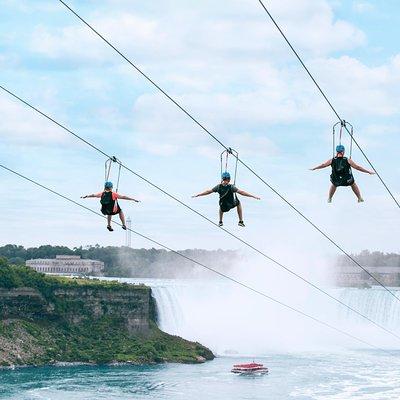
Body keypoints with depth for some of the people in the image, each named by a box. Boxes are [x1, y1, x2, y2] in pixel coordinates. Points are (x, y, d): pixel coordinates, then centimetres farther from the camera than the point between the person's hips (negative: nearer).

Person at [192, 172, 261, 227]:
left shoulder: (218, 187, -17)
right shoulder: (231, 187, -25)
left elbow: (208, 191, -8)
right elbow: (241, 192, -25)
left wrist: (198, 195, 3)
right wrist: (253, 196, -22)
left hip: (224, 207, 2)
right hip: (232, 204, -2)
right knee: (238, 203, 32)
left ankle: (220, 222, 39)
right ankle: (241, 221, 31)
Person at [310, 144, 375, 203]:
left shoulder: (332, 160, -9)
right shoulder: (347, 160, -15)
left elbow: (323, 165, 6)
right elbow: (357, 167, -9)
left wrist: (314, 168, 23)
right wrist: (368, 172, 0)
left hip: (336, 181, 2)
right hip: (347, 181, -1)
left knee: (333, 185, 38)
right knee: (353, 184, 33)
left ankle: (329, 199, 46)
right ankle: (360, 199, 39)